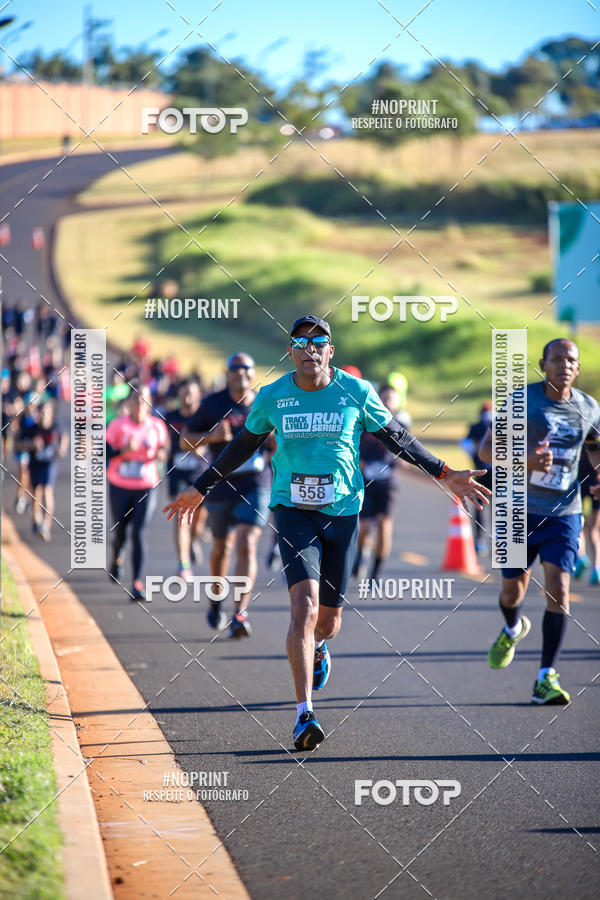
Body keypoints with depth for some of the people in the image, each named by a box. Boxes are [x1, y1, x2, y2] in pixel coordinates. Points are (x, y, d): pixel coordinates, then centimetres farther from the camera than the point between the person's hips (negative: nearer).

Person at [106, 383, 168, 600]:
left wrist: (160, 454, -9)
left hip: (146, 487, 0)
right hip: (120, 486, 0)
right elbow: (104, 452, -8)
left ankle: (137, 582, -9)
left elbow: (162, 448, 14)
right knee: (120, 531, 11)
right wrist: (124, 450, -25)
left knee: (139, 533, -11)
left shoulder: (157, 426, 0)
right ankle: (116, 560, 47)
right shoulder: (118, 425, -6)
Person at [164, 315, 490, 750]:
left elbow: (396, 438, 10)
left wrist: (446, 474, 8)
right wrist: (201, 488, 20)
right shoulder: (272, 397, 0)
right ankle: (305, 714, -21)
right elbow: (243, 445, 15)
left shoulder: (357, 393, -1)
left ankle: (317, 647, 50)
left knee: (329, 619, 8)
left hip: (342, 513, 1)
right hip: (294, 512, -1)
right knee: (304, 604, -20)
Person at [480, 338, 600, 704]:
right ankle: (514, 629, 44)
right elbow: (487, 449, -8)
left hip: (564, 513, 1)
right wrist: (525, 460, -25)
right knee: (513, 589, 6)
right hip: (521, 510, -1)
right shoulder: (522, 399, -8)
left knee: (558, 588, -12)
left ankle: (547, 678, -8)